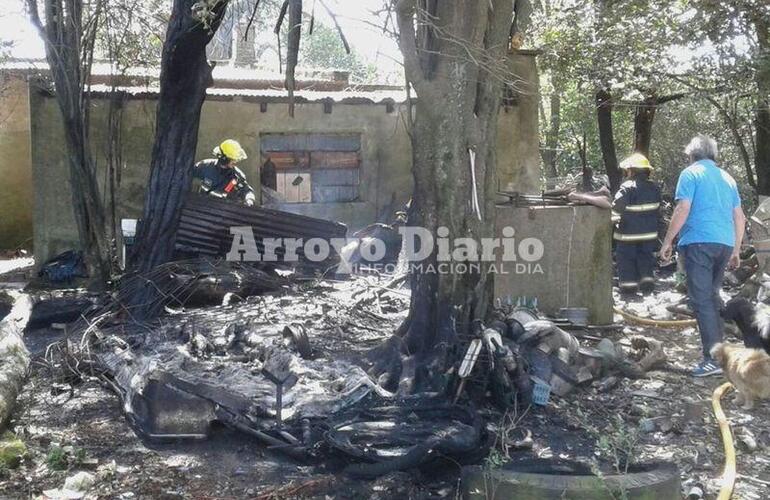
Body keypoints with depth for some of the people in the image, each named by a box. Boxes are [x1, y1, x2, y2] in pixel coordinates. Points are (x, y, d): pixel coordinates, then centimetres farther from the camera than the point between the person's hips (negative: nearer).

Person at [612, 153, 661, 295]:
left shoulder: (627, 187, -19)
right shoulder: (654, 187, 2)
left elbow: (616, 206, -25)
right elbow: (657, 208, 10)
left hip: (629, 233, -5)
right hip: (649, 232, 5)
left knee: (626, 258, 7)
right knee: (646, 258, 17)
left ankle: (628, 284, 8)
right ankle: (647, 281, 11)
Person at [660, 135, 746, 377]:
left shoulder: (691, 173, 0)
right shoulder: (727, 178, 19)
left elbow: (683, 209, -10)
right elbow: (739, 217, 19)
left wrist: (668, 241, -4)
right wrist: (736, 251, 24)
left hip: (699, 242, -6)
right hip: (725, 243, 7)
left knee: (702, 300, -8)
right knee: (713, 296, 17)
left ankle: (713, 359, -14)